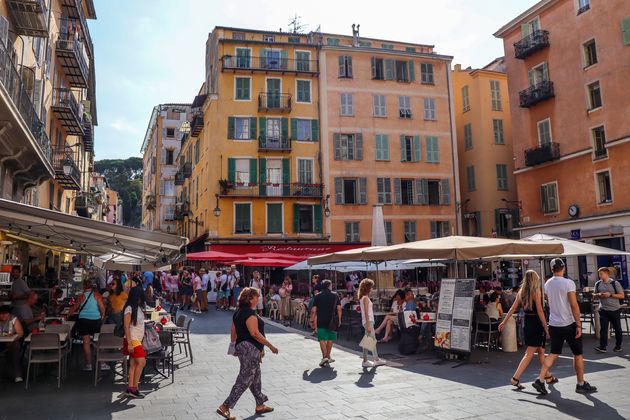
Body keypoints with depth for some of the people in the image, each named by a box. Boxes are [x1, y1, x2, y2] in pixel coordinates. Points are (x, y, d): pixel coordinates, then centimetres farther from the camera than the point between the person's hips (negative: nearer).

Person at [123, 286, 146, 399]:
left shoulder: (139, 307, 11)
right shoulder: (129, 309, -13)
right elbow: (126, 327, -16)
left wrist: (143, 337, 15)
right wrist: (129, 343, -20)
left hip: (138, 340, 8)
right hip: (132, 340, -8)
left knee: (134, 364, 8)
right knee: (141, 362, -15)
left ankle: (130, 388, 12)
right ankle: (134, 388, -9)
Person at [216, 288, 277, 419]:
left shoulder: (238, 312, 12)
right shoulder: (250, 312, -17)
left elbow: (233, 332, 16)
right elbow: (255, 333, -23)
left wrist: (235, 346, 25)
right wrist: (270, 346, -16)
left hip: (241, 346, 10)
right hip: (250, 348, -10)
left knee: (255, 378, 18)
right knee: (244, 380, -5)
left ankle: (260, 405, 28)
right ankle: (225, 407, -3)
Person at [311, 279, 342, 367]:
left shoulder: (317, 296, 2)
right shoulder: (335, 295, 2)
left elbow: (313, 310, -1)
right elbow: (339, 309, 0)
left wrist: (312, 321, 6)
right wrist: (339, 320, 9)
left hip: (320, 321, -1)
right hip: (332, 321, 1)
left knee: (322, 339, -1)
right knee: (330, 339, 14)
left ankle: (325, 357, -16)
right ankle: (328, 357, 21)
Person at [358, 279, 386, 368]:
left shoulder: (364, 297, 14)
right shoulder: (365, 298, -14)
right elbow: (366, 312, -19)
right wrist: (368, 325, -21)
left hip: (369, 321, 10)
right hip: (368, 321, -10)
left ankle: (376, 359, 20)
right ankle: (365, 361, 1)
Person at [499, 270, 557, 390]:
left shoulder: (522, 292, 6)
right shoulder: (536, 291, -11)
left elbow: (513, 308, 5)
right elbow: (540, 311, -15)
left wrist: (504, 322, 9)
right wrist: (546, 328, -11)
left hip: (527, 324, 7)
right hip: (537, 324, -7)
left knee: (540, 351, 20)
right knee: (529, 353, -4)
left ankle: (548, 377, 31)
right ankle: (515, 378, -9)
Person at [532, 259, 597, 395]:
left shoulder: (547, 284, 4)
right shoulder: (568, 283, -14)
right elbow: (574, 305, -16)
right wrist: (579, 325, -12)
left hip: (554, 324, 6)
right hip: (569, 324, -5)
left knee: (554, 354, 11)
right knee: (578, 354, 11)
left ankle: (540, 380, 3)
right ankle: (581, 384, 21)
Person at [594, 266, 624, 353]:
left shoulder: (615, 283, -8)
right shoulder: (598, 284, 3)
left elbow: (622, 295, -8)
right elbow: (595, 295, 14)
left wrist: (610, 295, -20)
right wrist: (598, 295, -9)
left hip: (615, 310, -2)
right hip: (603, 310, 2)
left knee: (617, 328, 10)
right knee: (603, 328, -4)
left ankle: (618, 346, 24)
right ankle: (602, 346, -5)